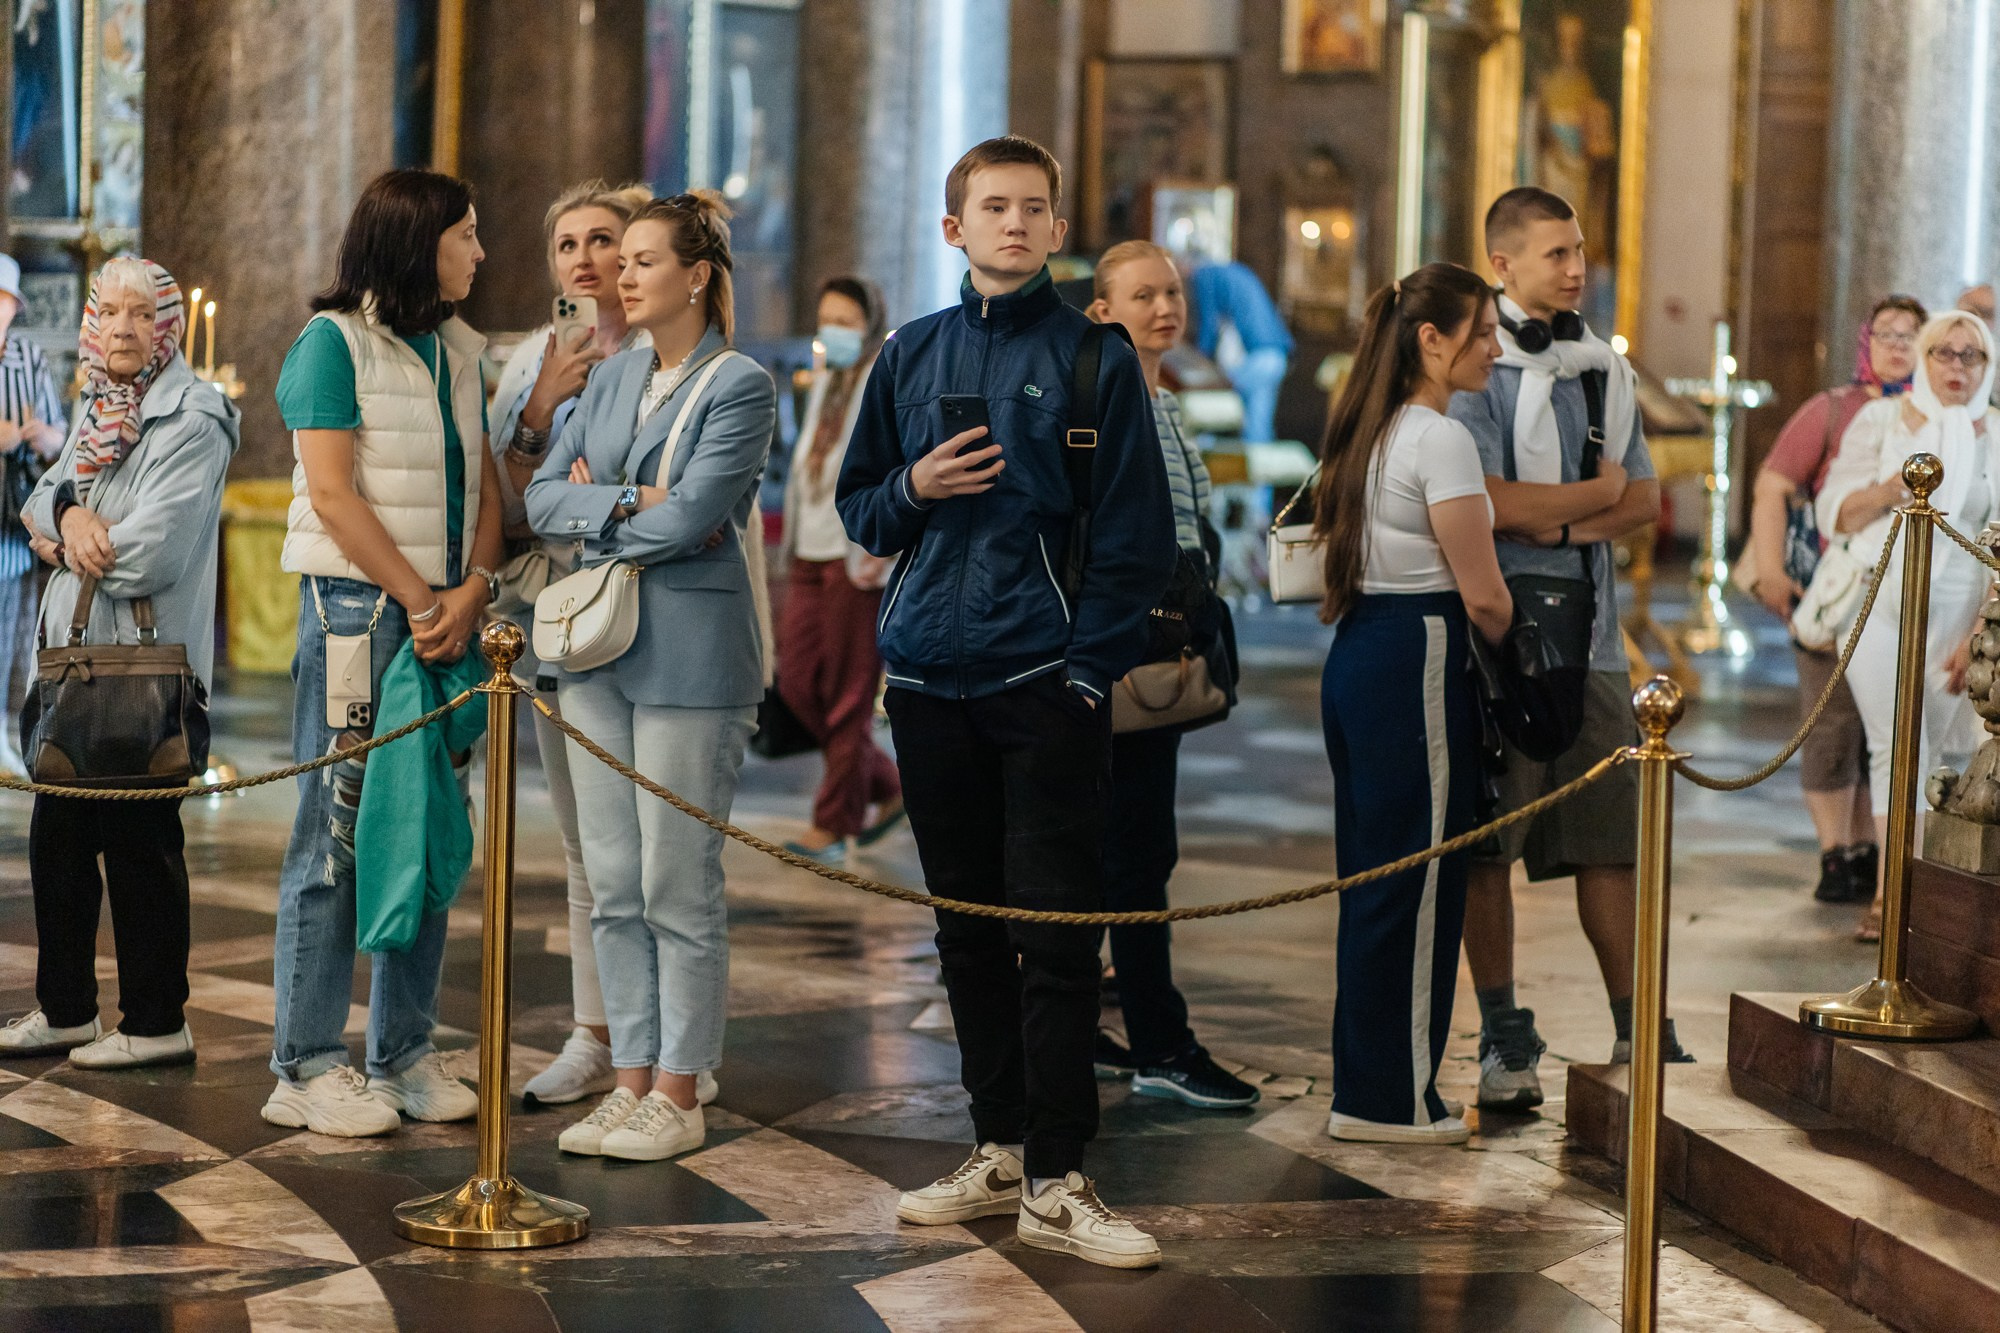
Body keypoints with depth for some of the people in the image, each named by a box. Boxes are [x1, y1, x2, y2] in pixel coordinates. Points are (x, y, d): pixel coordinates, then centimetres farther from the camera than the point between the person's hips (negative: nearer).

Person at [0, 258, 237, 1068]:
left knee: (139, 842, -2)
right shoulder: (97, 411, 15)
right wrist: (71, 514, -15)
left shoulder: (190, 420, -13)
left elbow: (149, 552, -21)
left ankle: (157, 1023, 6)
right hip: (77, 652, 8)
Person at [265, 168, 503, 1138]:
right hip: (357, 609, -7)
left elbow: (485, 484, 12)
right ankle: (307, 1065, 2)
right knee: (337, 832, -4)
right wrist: (419, 600, -13)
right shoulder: (334, 341, -5)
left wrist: (470, 593, -5)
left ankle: (405, 1053, 15)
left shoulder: (462, 351, 15)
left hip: (448, 614, 7)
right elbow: (333, 494, -12)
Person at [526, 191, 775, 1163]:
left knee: (677, 884, -2)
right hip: (597, 646, 7)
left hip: (689, 653, -7)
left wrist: (594, 509, -3)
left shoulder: (740, 387, -6)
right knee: (612, 883, 9)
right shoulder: (611, 380, 14)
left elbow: (690, 517, -17)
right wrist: (632, 503, -10)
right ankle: (632, 1078, 17)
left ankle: (680, 1092, 5)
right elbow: (542, 499, 6)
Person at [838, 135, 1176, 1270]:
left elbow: (1137, 532, -2)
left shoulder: (1093, 357, 1)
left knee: (1056, 931, -7)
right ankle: (999, 1148, 19)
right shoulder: (914, 355, 12)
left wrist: (1096, 666, -11)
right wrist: (915, 489, -4)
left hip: (1049, 678, -4)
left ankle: (1056, 1181, -5)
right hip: (930, 675, 4)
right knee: (968, 925, 10)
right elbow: (859, 506, 19)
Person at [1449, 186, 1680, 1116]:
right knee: (1488, 843, -1)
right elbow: (1490, 501, -15)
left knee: (1612, 840, 4)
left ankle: (1637, 1031, 10)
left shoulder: (1605, 369, 16)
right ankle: (1505, 1041, 7)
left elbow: (1646, 498, 11)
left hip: (1590, 631, 5)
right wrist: (1599, 489, 0)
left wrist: (1569, 521, -8)